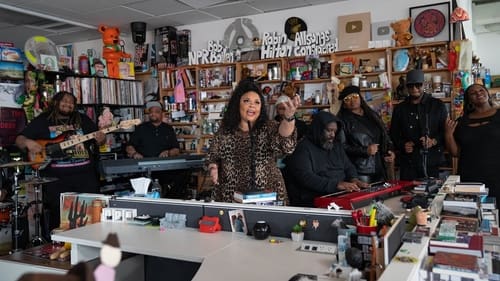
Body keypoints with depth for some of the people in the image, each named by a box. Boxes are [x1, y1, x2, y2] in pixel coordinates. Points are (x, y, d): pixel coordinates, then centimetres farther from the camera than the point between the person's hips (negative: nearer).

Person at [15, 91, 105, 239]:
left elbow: (98, 136, 14)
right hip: (56, 175, -2)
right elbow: (20, 139, 8)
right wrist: (28, 142, -15)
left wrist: (100, 138, -10)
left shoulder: (83, 119, 14)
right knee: (58, 212, -3)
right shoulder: (41, 121, 9)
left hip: (85, 172, 2)